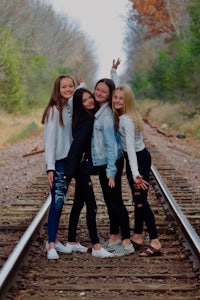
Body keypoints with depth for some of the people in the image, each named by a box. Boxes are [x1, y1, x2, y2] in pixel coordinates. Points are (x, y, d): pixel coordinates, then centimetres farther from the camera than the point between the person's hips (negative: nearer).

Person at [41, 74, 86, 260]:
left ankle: (53, 240, 18)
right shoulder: (54, 111, -12)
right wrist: (50, 167, -20)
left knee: (60, 202, 10)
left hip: (69, 160, 7)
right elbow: (50, 140, -15)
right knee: (57, 202, -9)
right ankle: (51, 246, -6)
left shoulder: (70, 107, 7)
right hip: (57, 162, -7)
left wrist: (82, 85, 13)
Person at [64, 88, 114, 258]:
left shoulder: (91, 118, 10)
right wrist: (69, 173, -26)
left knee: (78, 204, 15)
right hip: (82, 168, -9)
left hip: (83, 168, 9)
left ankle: (71, 242, 24)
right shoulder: (85, 120, -17)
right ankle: (96, 247, -5)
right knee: (91, 206, -8)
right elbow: (76, 146, -23)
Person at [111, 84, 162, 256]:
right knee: (138, 200, 14)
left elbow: (131, 147, -35)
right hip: (132, 159, 9)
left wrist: (136, 174, -41)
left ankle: (155, 243, -9)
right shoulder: (118, 116, -2)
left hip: (140, 159, -9)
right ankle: (138, 237, 22)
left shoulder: (128, 120, -26)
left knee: (141, 201, -11)